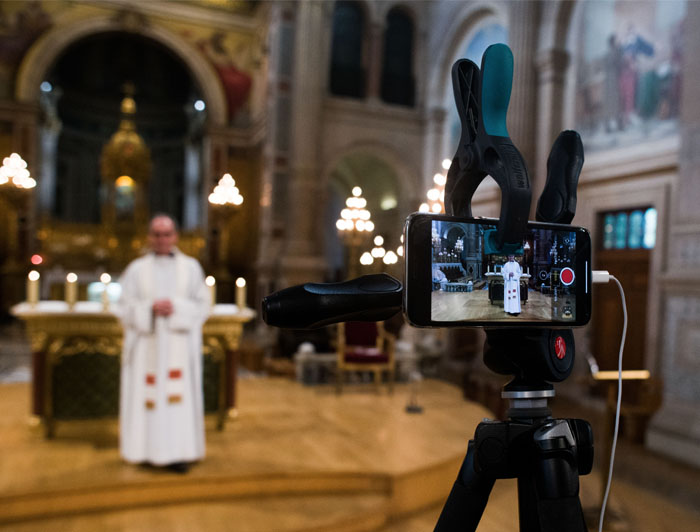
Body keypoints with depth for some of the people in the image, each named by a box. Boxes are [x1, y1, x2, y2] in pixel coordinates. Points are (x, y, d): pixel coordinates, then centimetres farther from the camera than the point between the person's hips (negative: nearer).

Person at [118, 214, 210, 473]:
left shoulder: (191, 267, 5)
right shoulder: (136, 269, 5)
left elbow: (202, 306, 2)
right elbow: (127, 309, 2)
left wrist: (176, 308, -15)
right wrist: (151, 308, -16)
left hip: (179, 346, 0)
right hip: (147, 346, 1)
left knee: (180, 395, -2)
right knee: (146, 395, 2)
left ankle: (179, 451, 3)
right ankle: (147, 449, 16)